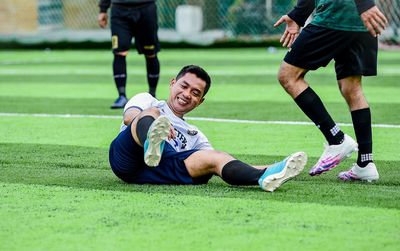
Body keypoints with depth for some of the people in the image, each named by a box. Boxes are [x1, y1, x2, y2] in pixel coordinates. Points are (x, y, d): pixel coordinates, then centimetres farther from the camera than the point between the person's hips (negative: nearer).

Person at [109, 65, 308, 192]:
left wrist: (255, 171, 1)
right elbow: (129, 116, 3)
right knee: (150, 113, -29)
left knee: (215, 157, -20)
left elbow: (214, 163, 22)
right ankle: (151, 144, -68)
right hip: (127, 157, -3)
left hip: (161, 171, 3)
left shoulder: (194, 136, 37)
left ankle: (263, 176, -51)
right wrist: (150, 118, -23)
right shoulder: (148, 101, 27)